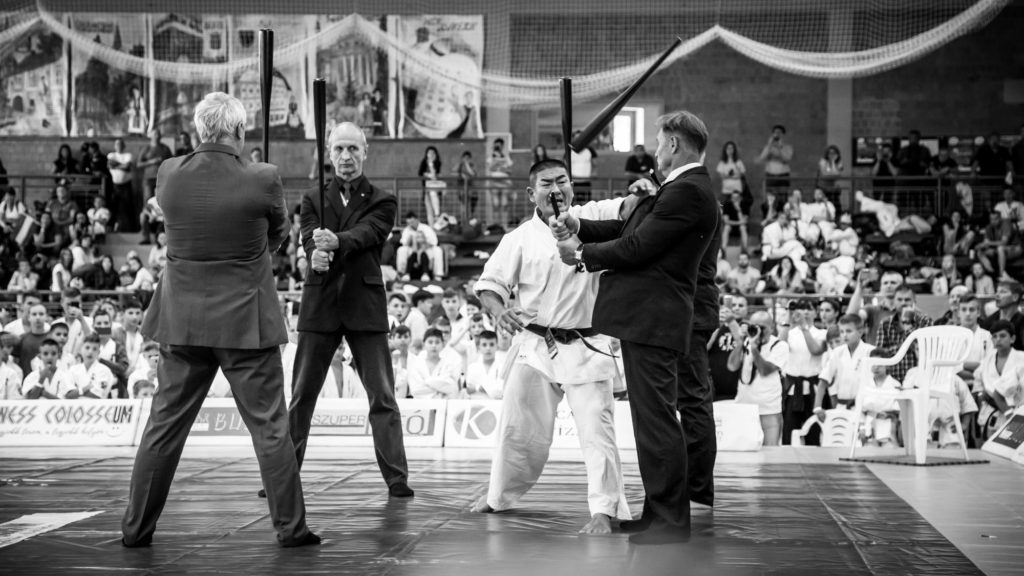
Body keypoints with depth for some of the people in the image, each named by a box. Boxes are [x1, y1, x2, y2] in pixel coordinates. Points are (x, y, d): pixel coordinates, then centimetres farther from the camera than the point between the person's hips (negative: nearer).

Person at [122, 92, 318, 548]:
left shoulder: (169, 174, -6)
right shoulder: (262, 180, -14)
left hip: (183, 320, 3)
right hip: (246, 320, -3)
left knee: (164, 424, 11)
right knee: (269, 426, 5)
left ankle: (136, 527, 15)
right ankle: (291, 527, 9)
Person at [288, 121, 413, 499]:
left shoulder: (382, 202, 6)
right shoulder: (313, 198, 11)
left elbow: (365, 234, -13)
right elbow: (310, 237, -7)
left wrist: (335, 243, -35)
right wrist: (317, 254, -31)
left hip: (365, 304, -2)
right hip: (320, 304, 2)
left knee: (382, 395, -3)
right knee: (302, 394, 5)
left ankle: (396, 478, -1)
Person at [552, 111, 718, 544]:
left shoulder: (688, 192, -16)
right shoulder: (683, 189, 17)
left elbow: (636, 247, -17)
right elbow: (632, 228, 20)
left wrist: (582, 254, -4)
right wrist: (583, 227, 9)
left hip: (653, 321, -11)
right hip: (647, 318, 11)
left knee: (656, 420, -7)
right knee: (653, 420, 16)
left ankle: (670, 522, -2)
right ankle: (661, 512, 24)